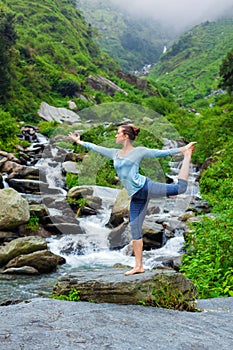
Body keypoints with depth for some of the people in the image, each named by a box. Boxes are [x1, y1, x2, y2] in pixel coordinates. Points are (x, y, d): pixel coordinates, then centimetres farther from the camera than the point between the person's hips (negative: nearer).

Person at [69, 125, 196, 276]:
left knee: (180, 187, -21)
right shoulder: (115, 153, 19)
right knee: (135, 229, 3)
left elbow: (161, 153, 1)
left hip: (144, 187, -5)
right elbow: (96, 148, 29)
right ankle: (139, 266, 9)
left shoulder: (139, 151, 2)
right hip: (136, 196, 5)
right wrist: (79, 141, 34)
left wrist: (183, 150, -3)